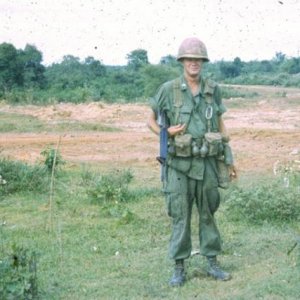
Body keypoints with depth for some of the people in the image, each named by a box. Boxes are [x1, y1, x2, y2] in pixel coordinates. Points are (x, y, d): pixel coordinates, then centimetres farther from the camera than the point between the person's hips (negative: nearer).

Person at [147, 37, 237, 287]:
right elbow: (151, 121, 5)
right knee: (180, 217, 2)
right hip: (180, 164, -3)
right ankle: (179, 269, 13)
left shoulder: (213, 89, 3)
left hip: (207, 163, 3)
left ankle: (213, 264, 23)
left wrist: (230, 159, 9)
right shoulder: (168, 89, -6)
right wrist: (167, 133, -17)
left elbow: (220, 125, 11)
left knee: (208, 214, 11)